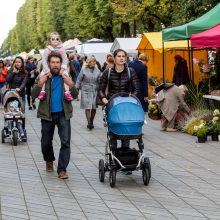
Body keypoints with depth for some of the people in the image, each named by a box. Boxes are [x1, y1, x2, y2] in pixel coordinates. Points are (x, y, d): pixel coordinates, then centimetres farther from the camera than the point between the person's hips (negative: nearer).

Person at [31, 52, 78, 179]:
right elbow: (33, 96, -6)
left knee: (66, 142, -9)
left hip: (63, 113, 0)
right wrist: (39, 84, -25)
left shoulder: (66, 77, 2)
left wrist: (72, 86, -22)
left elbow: (75, 96, -1)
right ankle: (49, 161, 38)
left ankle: (62, 169, -5)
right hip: (47, 114, 0)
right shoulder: (42, 77, 0)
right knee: (46, 142, 11)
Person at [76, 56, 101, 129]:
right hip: (86, 91, -2)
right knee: (87, 107, -10)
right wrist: (76, 89, 0)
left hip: (95, 91, 2)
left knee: (94, 107, 4)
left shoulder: (97, 71, 6)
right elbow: (79, 80, 4)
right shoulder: (84, 70, 0)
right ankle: (89, 122, -9)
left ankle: (91, 122, 19)